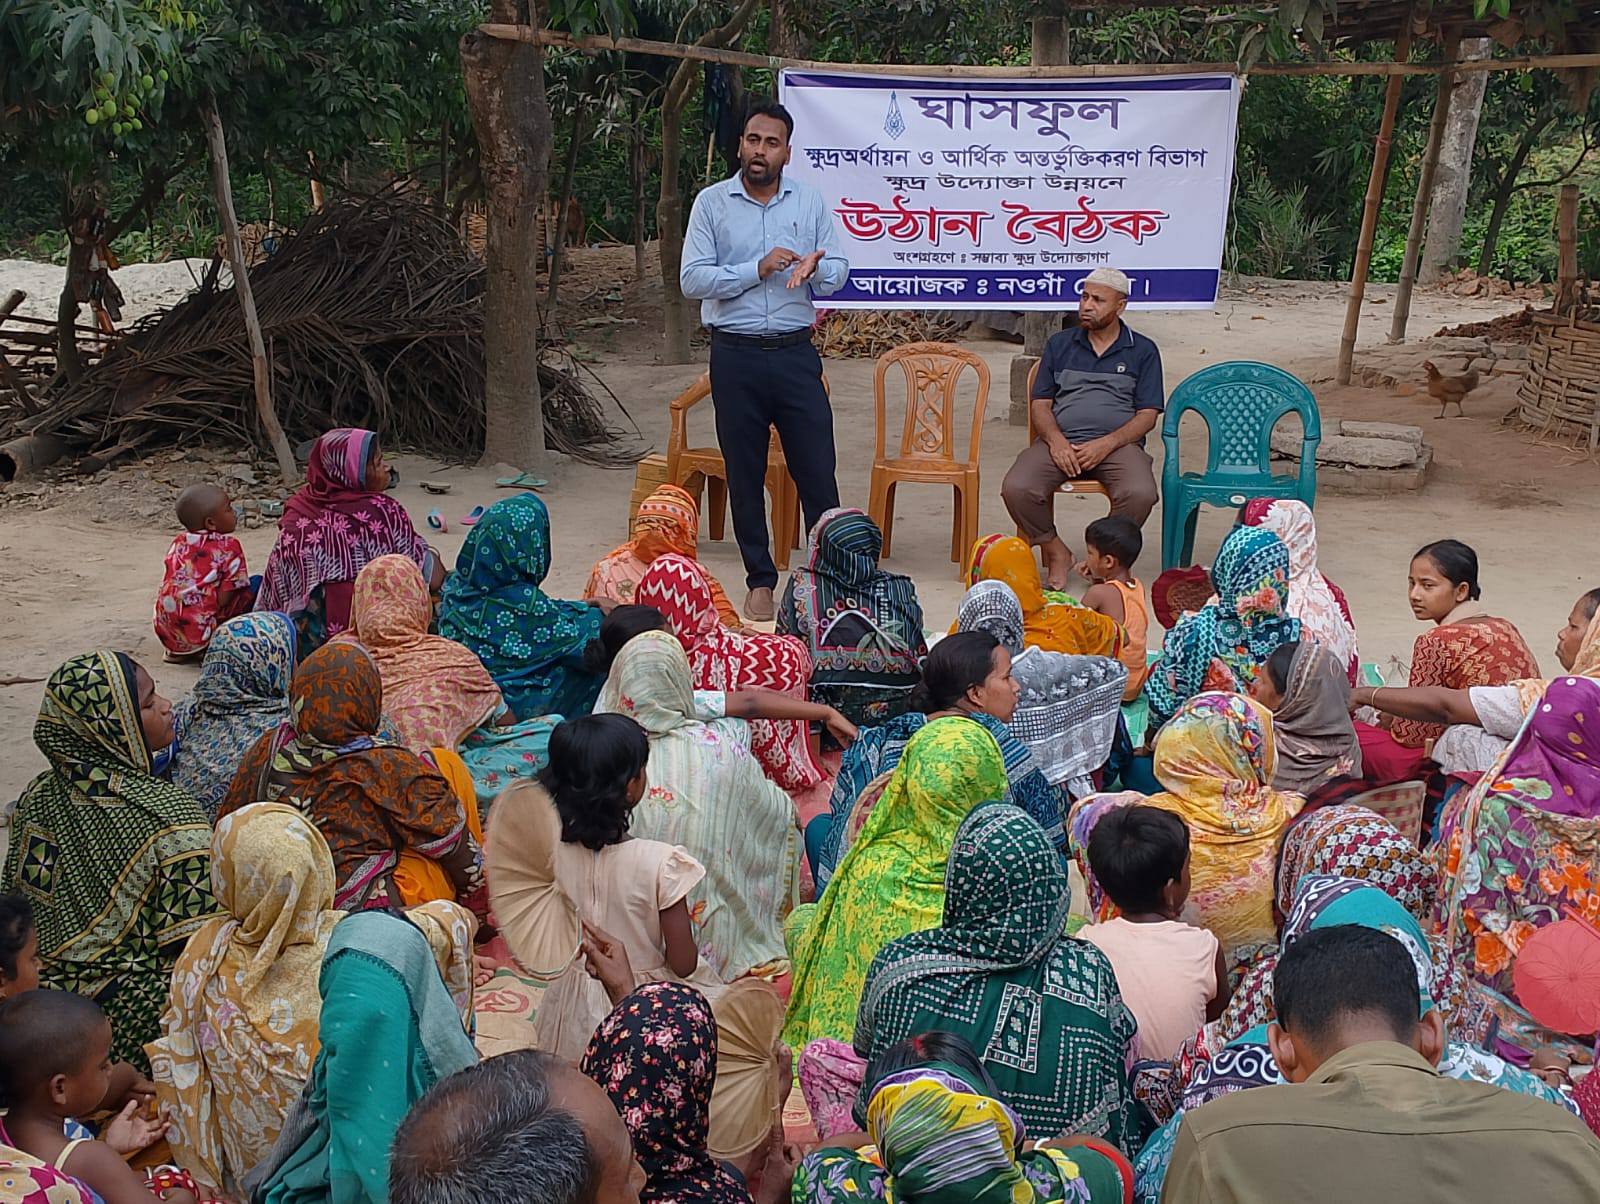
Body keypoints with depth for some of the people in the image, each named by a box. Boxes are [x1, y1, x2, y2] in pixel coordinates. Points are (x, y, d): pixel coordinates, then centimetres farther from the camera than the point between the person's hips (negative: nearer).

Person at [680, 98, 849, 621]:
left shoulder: (810, 200, 8)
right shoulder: (711, 202, 2)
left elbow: (839, 270, 6)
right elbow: (692, 280, -6)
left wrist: (815, 267, -17)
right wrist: (757, 270, -15)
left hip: (795, 354, 1)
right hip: (736, 357, -1)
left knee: (817, 469, 0)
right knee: (744, 474, 6)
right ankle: (760, 580, 18)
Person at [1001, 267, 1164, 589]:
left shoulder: (1142, 351, 12)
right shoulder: (1060, 343, 18)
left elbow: (1147, 415, 4)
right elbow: (1040, 403, 12)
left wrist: (1106, 444, -13)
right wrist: (1056, 441, -9)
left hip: (1117, 443, -1)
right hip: (1060, 442, 2)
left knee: (1141, 494, -33)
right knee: (1016, 489, -28)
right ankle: (1056, 552, -3)